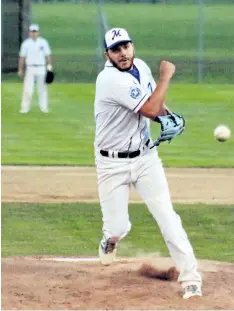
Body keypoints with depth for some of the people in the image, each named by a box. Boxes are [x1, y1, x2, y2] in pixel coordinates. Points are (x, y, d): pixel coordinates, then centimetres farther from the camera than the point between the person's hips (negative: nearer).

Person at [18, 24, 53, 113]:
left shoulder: (43, 42, 4)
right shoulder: (26, 43, 2)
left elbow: (48, 55, 5)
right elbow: (22, 57, 5)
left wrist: (49, 66, -5)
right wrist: (20, 70, 3)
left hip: (41, 68, 1)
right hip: (30, 68, -1)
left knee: (42, 89, 5)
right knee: (28, 89, -8)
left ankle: (44, 108, 12)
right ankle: (25, 108, -5)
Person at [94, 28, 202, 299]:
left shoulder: (141, 67, 0)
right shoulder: (111, 79, -24)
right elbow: (151, 109, -28)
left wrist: (169, 118, -6)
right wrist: (166, 75, -17)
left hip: (146, 157, 5)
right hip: (113, 164, -5)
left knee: (167, 217, -6)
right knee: (118, 227, -2)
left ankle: (190, 277, -4)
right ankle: (110, 239, 36)